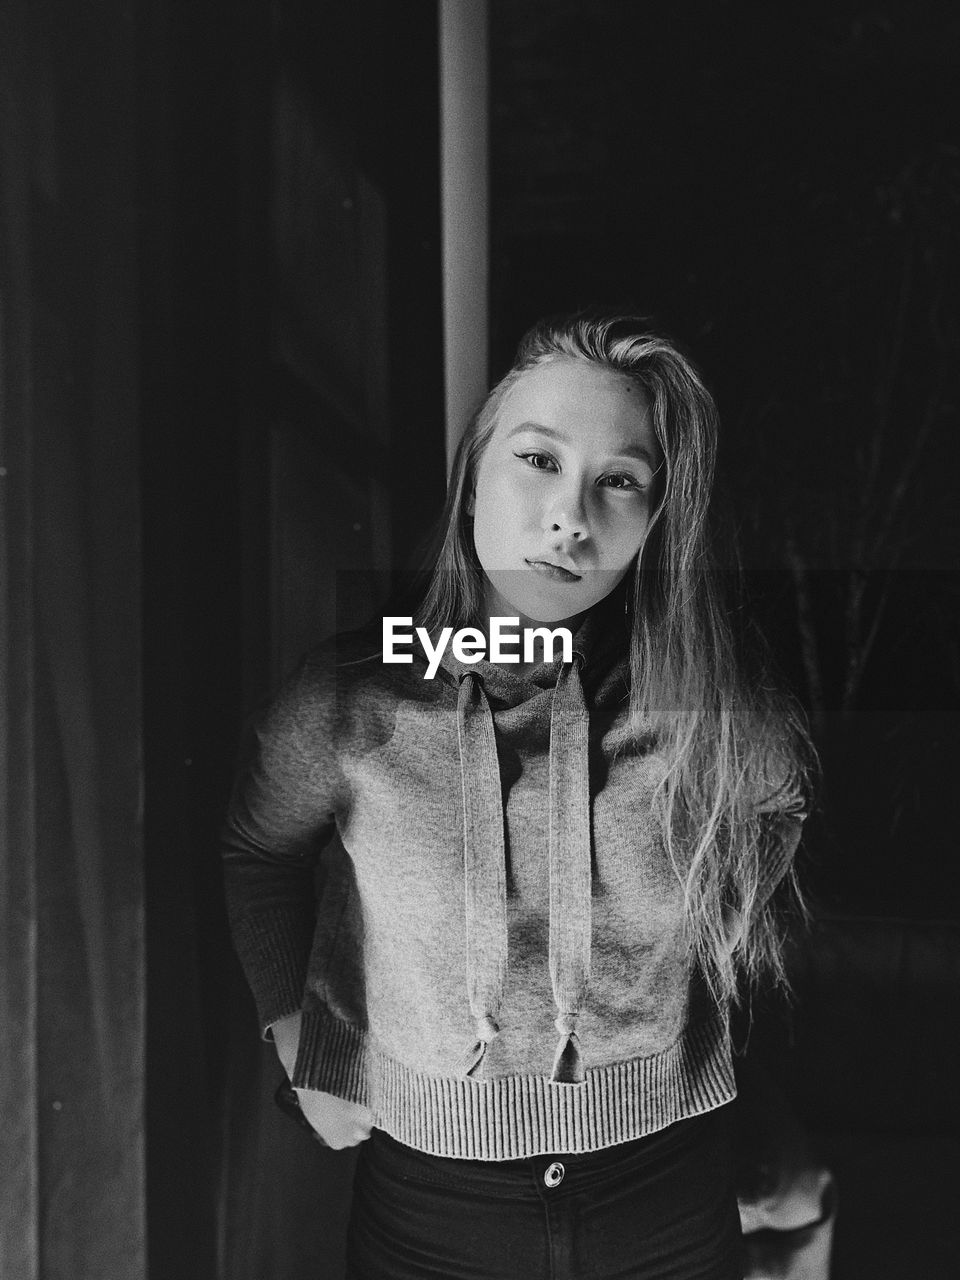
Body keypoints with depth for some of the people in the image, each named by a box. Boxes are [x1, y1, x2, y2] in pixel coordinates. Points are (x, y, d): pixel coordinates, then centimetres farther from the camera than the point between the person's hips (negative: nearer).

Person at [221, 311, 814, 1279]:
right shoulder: (348, 704, -18)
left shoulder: (717, 713, -18)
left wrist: (706, 973, 5)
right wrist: (296, 1044, 2)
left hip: (666, 1194, 1)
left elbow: (776, 796, 6)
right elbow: (256, 851, 2)